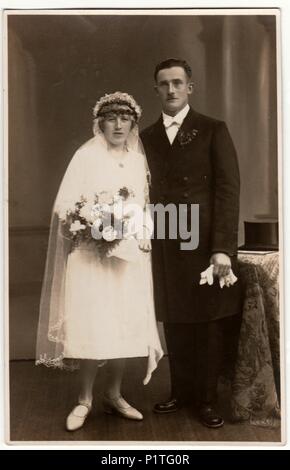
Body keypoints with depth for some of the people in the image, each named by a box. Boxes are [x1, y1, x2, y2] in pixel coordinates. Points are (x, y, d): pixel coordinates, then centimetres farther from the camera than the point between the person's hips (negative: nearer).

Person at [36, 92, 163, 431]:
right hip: (91, 254, -4)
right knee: (90, 324, -3)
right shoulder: (86, 155, -1)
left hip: (129, 255, 4)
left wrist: (144, 234, -3)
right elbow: (65, 205, -5)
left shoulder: (139, 159, 10)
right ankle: (85, 399, 11)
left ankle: (113, 395, 21)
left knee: (125, 324, 6)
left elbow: (146, 206, 14)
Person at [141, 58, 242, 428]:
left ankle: (207, 398, 20)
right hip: (164, 247, 3)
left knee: (210, 325, 5)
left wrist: (223, 247, -14)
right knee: (174, 322, 10)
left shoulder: (213, 130, 1)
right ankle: (181, 391, 26)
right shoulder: (147, 137, 13)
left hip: (207, 245, -3)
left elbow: (228, 189, -6)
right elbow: (147, 192, 10)